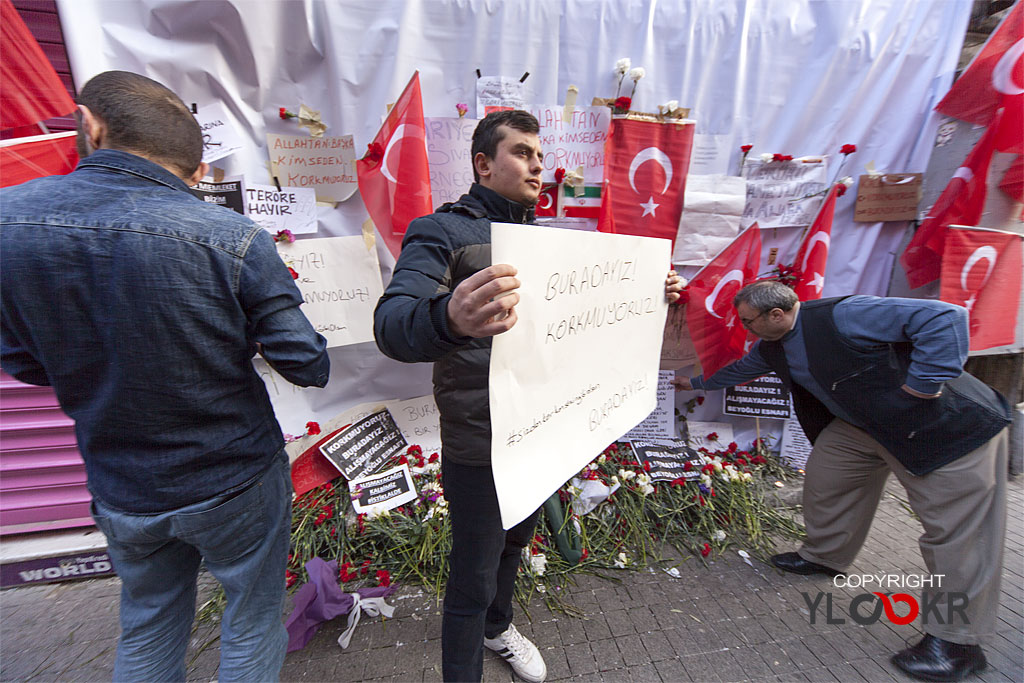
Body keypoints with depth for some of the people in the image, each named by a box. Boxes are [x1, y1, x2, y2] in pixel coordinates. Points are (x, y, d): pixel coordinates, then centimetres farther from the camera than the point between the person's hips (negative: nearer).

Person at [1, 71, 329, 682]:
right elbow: (310, 367, -17)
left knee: (148, 629, 29)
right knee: (253, 621, 21)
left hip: (120, 493, 4)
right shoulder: (236, 241, -24)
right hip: (233, 485, -3)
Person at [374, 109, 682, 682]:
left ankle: (499, 627, 58)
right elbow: (392, 324, -31)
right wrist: (449, 319, -53)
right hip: (481, 447, -7)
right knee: (475, 575, 10)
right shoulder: (442, 232, -14)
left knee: (516, 542, 28)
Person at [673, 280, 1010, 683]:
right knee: (825, 473, 10)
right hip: (862, 424, 8)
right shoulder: (771, 350, -1)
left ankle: (956, 640, 11)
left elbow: (943, 318, -31)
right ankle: (824, 556, 32)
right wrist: (698, 383, 27)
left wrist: (922, 385, -28)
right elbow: (738, 371, 18)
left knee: (956, 529, -3)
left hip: (950, 424, -8)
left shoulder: (846, 316, -29)